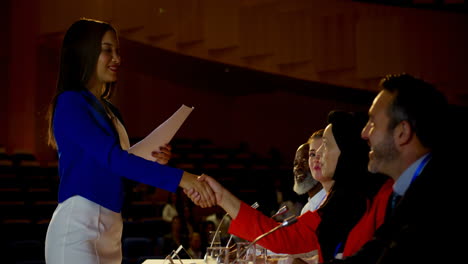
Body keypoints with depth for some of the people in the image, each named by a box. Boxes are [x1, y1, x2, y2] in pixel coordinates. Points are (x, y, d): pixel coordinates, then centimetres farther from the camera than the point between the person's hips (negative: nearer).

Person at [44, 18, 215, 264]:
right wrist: (179, 178, -26)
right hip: (77, 227, -8)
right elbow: (111, 157, -20)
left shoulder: (109, 110, 17)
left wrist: (154, 162, 0)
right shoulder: (69, 102, -8)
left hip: (109, 228, 8)